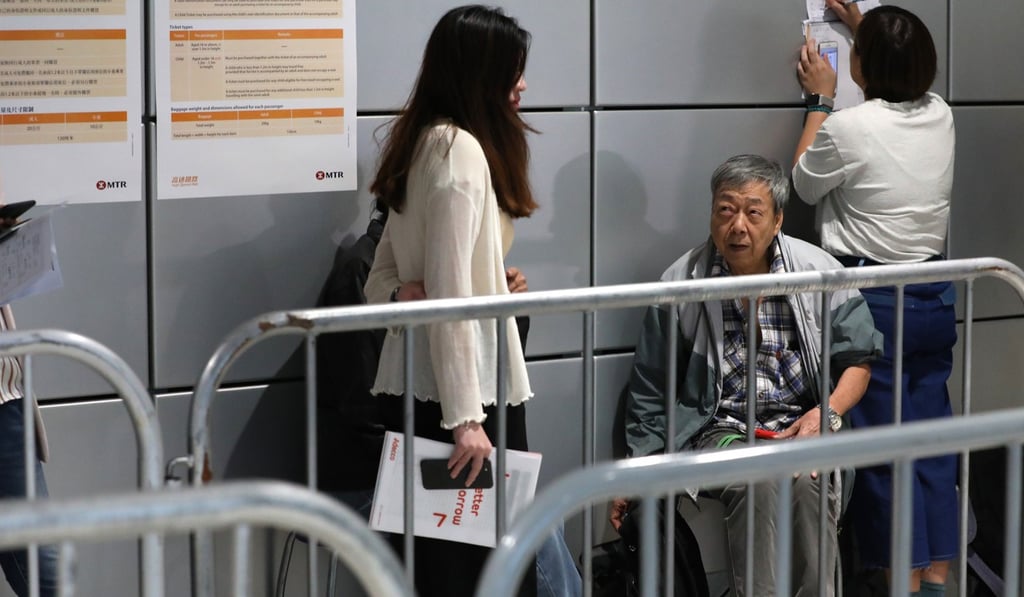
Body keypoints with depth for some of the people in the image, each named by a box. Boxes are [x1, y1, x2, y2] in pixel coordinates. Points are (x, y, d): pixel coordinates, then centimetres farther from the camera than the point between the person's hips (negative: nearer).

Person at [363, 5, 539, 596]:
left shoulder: (422, 144, 16)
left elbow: (384, 283, 18)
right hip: (462, 385, -9)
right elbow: (450, 292, -19)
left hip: (413, 384, 9)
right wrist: (467, 416, -21)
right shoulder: (461, 150, -13)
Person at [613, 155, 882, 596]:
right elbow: (650, 390, 11)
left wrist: (828, 412, -10)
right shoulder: (680, 284, 2)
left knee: (808, 482, -34)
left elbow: (858, 359, 10)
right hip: (720, 428, 0)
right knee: (759, 483, -34)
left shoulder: (820, 272, 3)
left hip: (802, 425, 1)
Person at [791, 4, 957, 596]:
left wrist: (820, 99, 14)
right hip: (936, 297, 6)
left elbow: (805, 184, 6)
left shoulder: (845, 128, -15)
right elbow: (904, 77, 28)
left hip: (874, 300, -6)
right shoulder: (941, 116, 3)